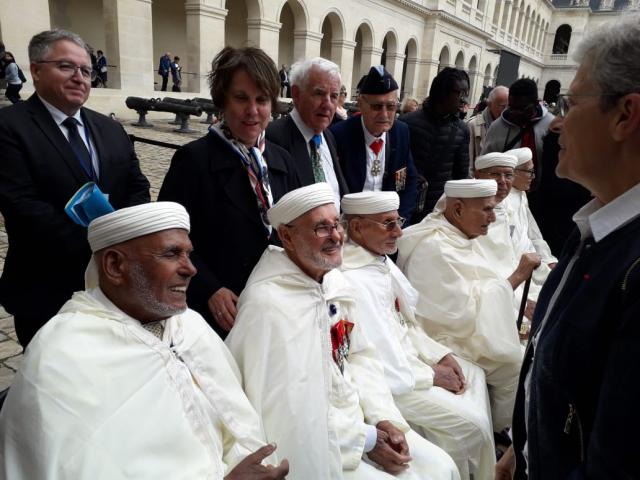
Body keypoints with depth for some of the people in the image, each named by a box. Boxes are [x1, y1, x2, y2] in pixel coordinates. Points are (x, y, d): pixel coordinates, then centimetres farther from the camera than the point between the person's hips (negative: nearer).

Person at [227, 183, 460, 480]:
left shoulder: (334, 280, 2)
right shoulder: (268, 305, -24)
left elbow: (359, 356, 8)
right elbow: (286, 412, -22)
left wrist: (383, 418, -4)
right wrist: (365, 439, -14)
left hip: (357, 418, 7)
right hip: (310, 442, -7)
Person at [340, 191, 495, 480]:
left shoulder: (382, 260, 0)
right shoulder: (352, 282, -29)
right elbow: (380, 365, -26)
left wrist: (440, 355, 1)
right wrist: (432, 375, -12)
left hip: (407, 355, 10)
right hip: (386, 381, -9)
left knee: (474, 375, 17)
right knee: (471, 423, -8)